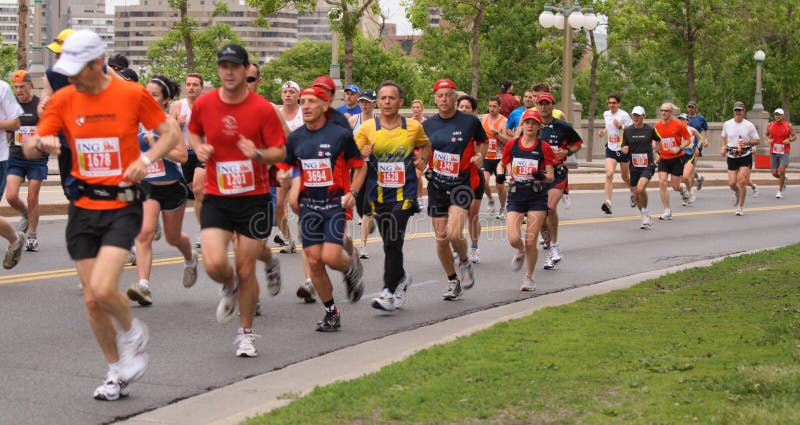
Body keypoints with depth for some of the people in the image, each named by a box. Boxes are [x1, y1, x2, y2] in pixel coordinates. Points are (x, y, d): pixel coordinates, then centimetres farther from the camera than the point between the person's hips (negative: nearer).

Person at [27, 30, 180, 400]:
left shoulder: (132, 94, -7)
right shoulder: (63, 100, 1)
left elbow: (171, 132, 4)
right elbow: (29, 149, -1)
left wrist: (146, 159, -14)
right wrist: (42, 143, -25)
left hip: (122, 207, -4)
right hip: (83, 208, 4)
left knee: (103, 288, -21)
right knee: (91, 300, 5)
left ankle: (132, 332, 12)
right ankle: (116, 372, 23)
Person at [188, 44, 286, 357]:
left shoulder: (263, 108, -8)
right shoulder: (203, 104, -1)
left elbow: (280, 152, -4)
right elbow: (194, 132, 19)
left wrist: (258, 154, -24)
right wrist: (199, 148, -3)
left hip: (254, 198, -1)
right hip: (216, 198, 1)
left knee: (246, 270, 4)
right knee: (214, 264, -16)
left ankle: (246, 333, 24)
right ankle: (230, 287, 23)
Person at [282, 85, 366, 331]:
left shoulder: (341, 135, -6)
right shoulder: (295, 138, 5)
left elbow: (360, 166, 4)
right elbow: (284, 168, 15)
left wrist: (352, 193, -9)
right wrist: (291, 191, -2)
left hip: (336, 203, -4)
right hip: (309, 205, 4)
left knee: (330, 257, -18)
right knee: (314, 261, -1)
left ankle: (352, 265, 19)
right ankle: (331, 313, 14)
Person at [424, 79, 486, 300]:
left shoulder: (470, 121, -3)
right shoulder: (427, 125, 3)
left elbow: (482, 141, 14)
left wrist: (479, 156, -4)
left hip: (462, 183, -3)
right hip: (437, 185, 3)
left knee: (454, 234, -20)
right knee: (441, 238, 5)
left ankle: (464, 261, 13)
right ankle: (453, 282, 23)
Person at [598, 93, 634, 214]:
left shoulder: (624, 115, -11)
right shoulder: (606, 114, 6)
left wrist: (621, 127, -26)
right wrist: (603, 132, 8)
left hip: (623, 149, -3)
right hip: (611, 148, 3)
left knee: (625, 177, 12)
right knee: (609, 174, -17)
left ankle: (633, 192, 44)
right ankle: (608, 202, -24)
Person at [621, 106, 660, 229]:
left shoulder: (650, 130, -3)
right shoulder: (627, 131, 3)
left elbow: (658, 140, 16)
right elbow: (624, 148, 8)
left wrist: (655, 146, 5)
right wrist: (624, 149, -12)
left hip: (648, 165, -4)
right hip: (634, 166, 4)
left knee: (640, 188, -26)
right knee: (635, 194, 6)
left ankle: (645, 213, -4)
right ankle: (647, 218, 26)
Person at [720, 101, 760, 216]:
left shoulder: (749, 125, -4)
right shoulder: (727, 124, 3)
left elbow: (758, 141, 1)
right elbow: (723, 136, 20)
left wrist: (747, 142, -18)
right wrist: (723, 147, 2)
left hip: (745, 156, -2)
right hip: (732, 156, 2)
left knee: (741, 181, -12)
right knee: (732, 183, -3)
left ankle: (740, 207, 1)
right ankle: (737, 193, 36)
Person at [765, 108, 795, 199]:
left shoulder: (788, 125, -2)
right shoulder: (770, 125, 2)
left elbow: (794, 136, 6)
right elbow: (765, 135, 15)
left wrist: (789, 140, -15)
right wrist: (768, 140, -6)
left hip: (784, 152, -3)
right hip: (773, 152, 3)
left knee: (782, 170, -18)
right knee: (774, 173, 2)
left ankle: (780, 191, -4)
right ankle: (784, 179, 37)